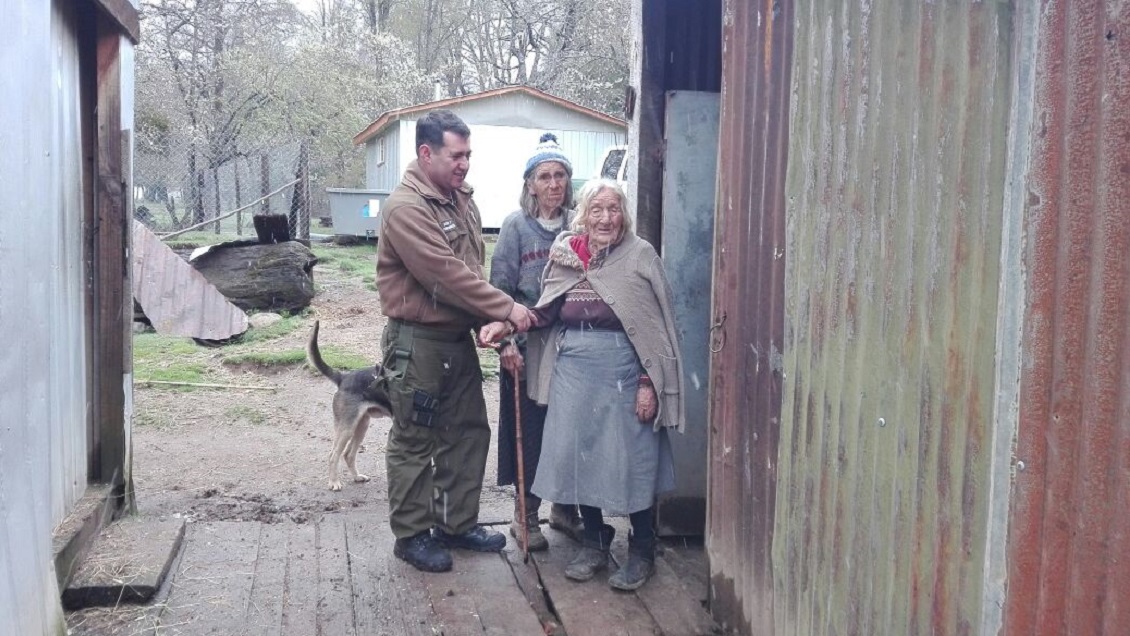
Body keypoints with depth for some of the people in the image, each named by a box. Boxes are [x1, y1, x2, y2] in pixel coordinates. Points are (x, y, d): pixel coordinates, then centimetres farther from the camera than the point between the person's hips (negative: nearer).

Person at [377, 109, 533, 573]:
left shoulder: (461, 199, 9)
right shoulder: (405, 208, -18)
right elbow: (447, 274, -24)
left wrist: (489, 320, -3)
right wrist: (506, 309, -21)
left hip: (459, 337, 9)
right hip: (418, 341, -9)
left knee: (469, 433, 15)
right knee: (415, 441, 4)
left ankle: (458, 523, 29)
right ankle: (411, 534, 18)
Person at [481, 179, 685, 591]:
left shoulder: (639, 256, -5)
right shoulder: (565, 255, 6)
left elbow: (657, 326, -6)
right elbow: (546, 313, 11)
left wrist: (649, 383, -11)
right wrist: (506, 323, -6)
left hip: (623, 370, -4)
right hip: (572, 368, 4)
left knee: (633, 459, 2)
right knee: (578, 455, 9)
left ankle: (642, 552, 21)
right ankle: (594, 544, 28)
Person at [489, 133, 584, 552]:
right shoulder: (516, 226, -4)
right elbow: (500, 288, -5)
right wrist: (506, 342, -12)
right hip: (528, 345, -3)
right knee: (529, 431, 4)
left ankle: (565, 509, 27)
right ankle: (525, 515, 21)